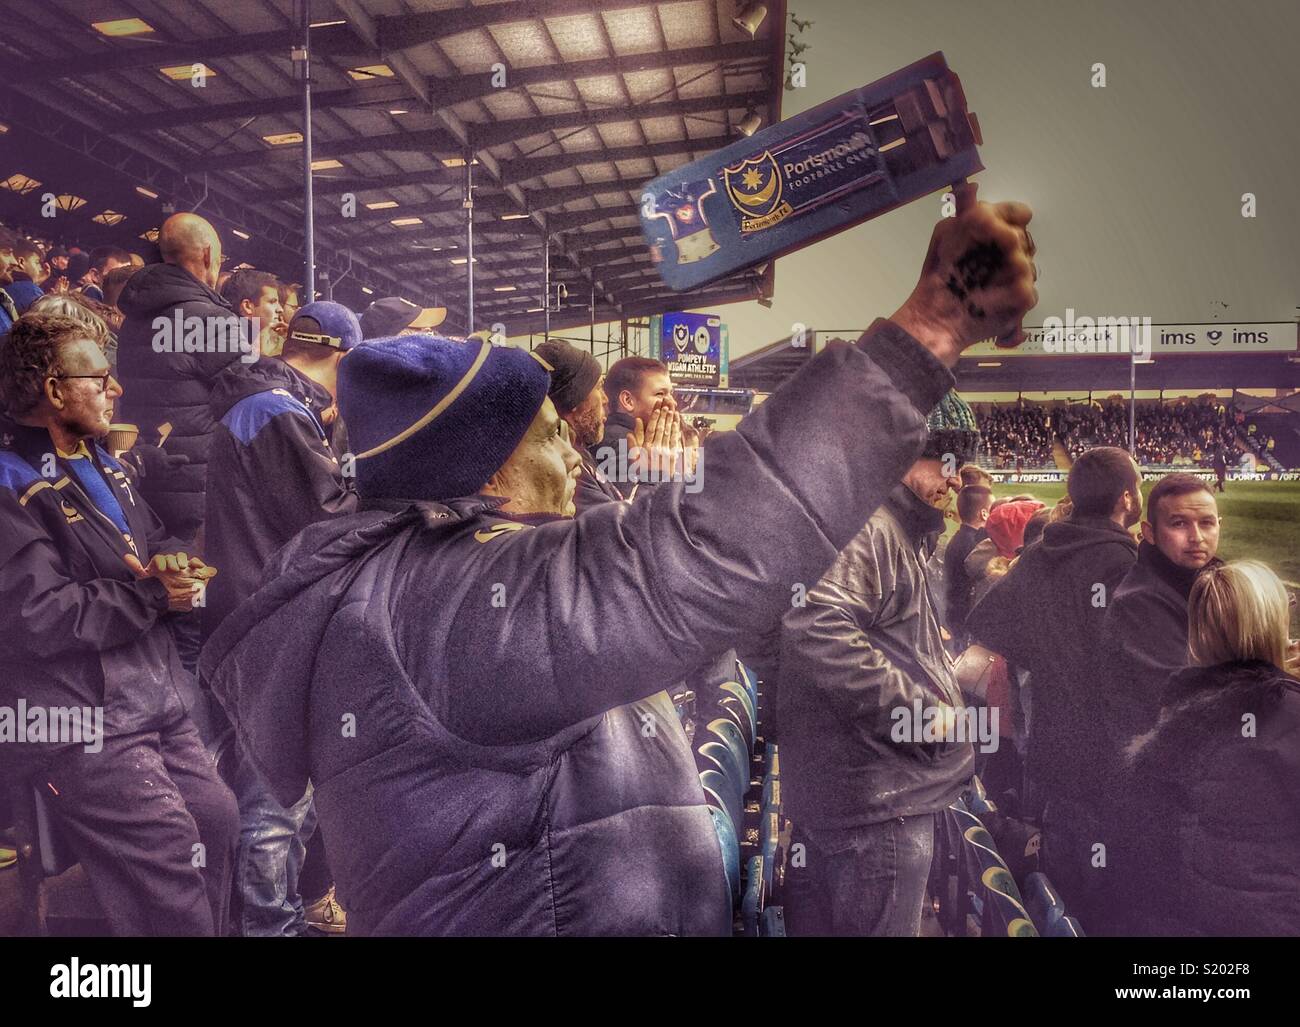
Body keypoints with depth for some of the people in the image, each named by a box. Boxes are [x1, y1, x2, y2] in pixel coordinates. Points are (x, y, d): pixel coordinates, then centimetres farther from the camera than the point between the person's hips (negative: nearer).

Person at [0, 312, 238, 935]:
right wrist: (152, 595, -15)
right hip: (83, 727, -9)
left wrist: (173, 564, -2)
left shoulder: (97, 464, 16)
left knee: (218, 824, 12)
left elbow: (155, 543, 24)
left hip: (156, 699, 9)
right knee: (170, 862, -11)